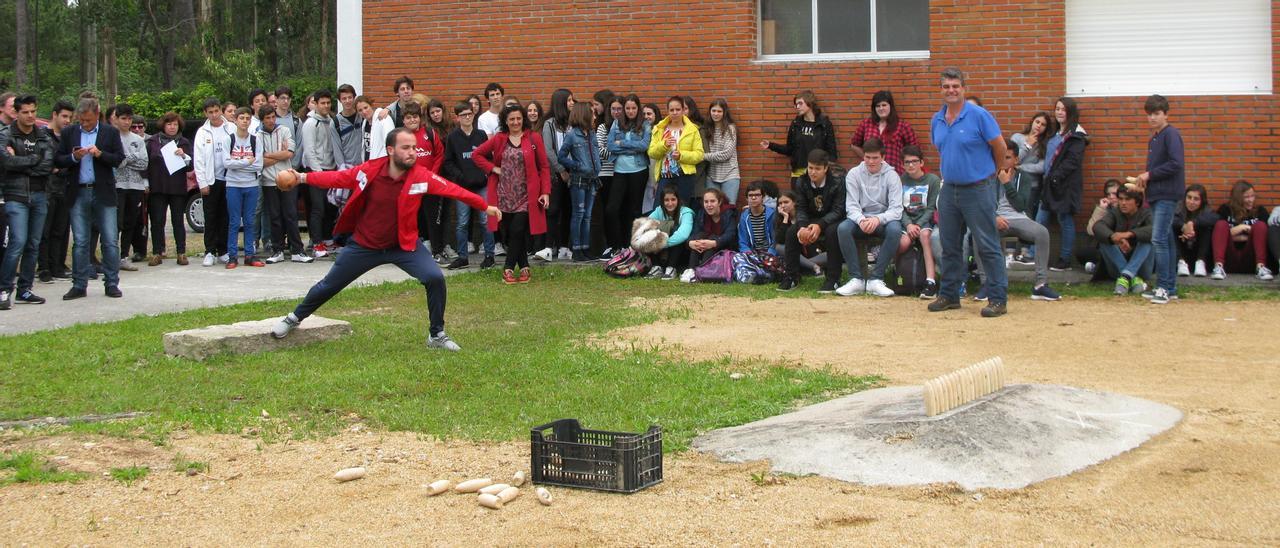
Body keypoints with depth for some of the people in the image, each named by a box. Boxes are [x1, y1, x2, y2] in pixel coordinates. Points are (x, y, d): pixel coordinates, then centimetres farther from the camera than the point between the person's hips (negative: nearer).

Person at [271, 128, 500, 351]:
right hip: (363, 245, 0)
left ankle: (437, 335, 0)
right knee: (328, 286, 12)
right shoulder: (369, 171, -17)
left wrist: (485, 206, -14)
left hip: (404, 245, 0)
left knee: (435, 278, -20)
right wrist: (302, 178, -13)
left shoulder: (421, 176, -18)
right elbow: (337, 178, -5)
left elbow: (452, 189, -14)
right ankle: (294, 318, 41)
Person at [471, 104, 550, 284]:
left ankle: (508, 269, 0)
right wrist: (493, 168, -1)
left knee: (517, 232, -11)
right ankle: (524, 268, 15)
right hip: (504, 196, 3)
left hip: (525, 197, -3)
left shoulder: (534, 139, 1)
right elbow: (476, 154, 11)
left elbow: (544, 166, 1)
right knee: (510, 234, 4)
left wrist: (546, 192, -6)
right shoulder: (498, 139, 6)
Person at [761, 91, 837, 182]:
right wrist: (771, 145, 2)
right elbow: (789, 149, 13)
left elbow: (831, 152, -4)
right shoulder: (796, 124, 8)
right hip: (798, 174, 3)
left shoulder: (824, 123, -3)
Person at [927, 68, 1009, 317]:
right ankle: (949, 295, 22)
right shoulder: (937, 121, 8)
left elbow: (1000, 147, -4)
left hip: (978, 190, -6)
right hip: (949, 190, 6)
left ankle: (998, 299, -1)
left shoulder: (979, 115, -10)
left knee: (988, 246, -4)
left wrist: (988, 172, 8)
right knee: (949, 246, 12)